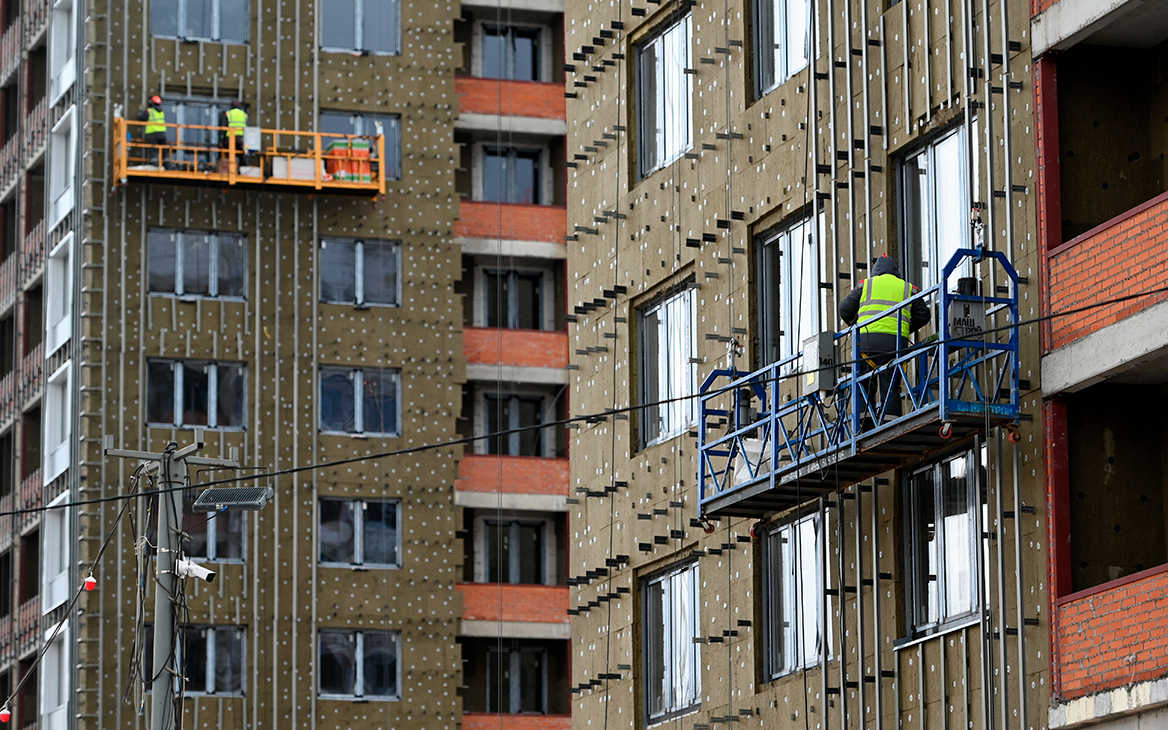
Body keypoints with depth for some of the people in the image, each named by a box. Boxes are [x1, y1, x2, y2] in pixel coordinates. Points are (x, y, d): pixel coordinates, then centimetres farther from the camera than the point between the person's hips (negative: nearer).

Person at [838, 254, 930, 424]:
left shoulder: (866, 284, 16)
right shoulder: (908, 288, 19)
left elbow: (845, 309, 17)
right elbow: (923, 315, 19)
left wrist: (853, 324, 36)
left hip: (867, 338, -1)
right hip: (895, 343, 1)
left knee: (865, 386, 2)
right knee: (891, 388, 1)